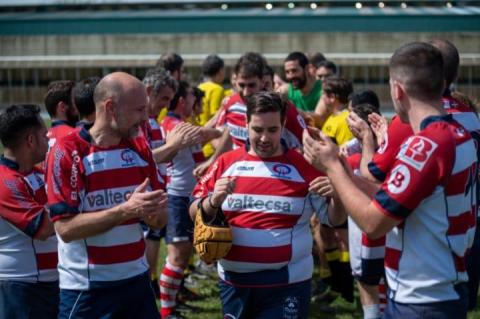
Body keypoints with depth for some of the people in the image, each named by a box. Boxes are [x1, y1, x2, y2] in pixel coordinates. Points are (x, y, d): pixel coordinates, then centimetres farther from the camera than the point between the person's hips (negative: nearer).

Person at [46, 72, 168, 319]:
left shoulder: (140, 148, 5)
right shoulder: (66, 152, -12)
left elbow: (161, 220, 7)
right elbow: (65, 227, -18)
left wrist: (152, 211, -16)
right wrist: (125, 210, -25)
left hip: (137, 280, 5)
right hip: (86, 289, -5)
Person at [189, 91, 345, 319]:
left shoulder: (304, 166, -4)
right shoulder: (226, 163, 3)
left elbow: (334, 219, 0)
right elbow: (194, 214, 6)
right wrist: (213, 202, -16)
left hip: (287, 283, -3)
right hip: (233, 281, 3)